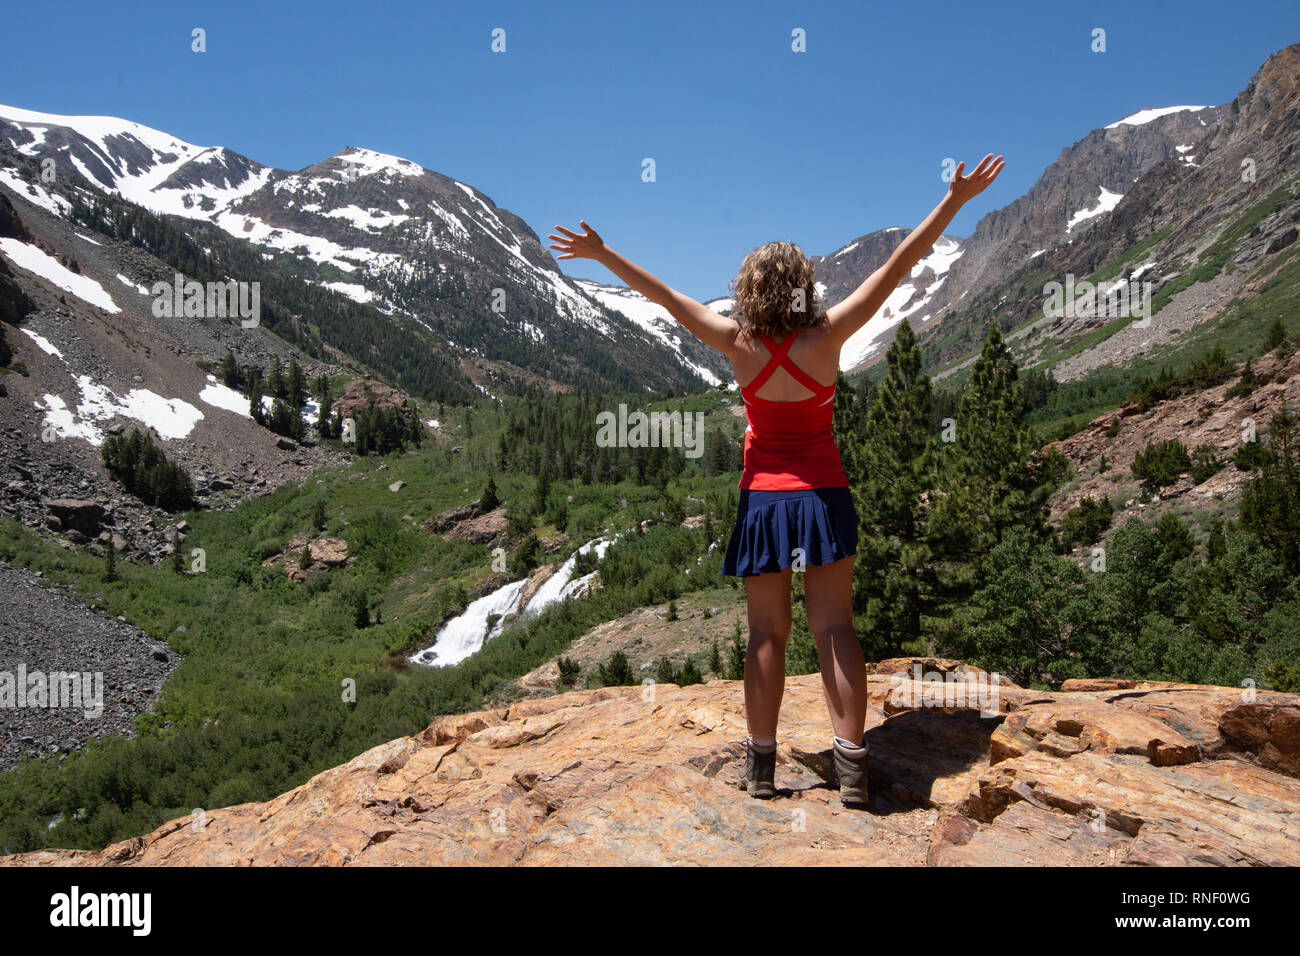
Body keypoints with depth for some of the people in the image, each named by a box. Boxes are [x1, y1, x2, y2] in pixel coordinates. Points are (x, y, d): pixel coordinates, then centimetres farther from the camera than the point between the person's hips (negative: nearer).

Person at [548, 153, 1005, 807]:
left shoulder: (739, 346, -8)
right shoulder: (827, 335, -10)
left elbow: (662, 295, -2)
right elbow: (897, 267, -7)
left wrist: (600, 253, 7)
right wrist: (957, 199, -1)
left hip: (763, 499, 1)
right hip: (823, 495, 0)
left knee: (767, 634, 7)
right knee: (834, 628, 2)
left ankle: (761, 766, 13)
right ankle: (852, 764, 0)